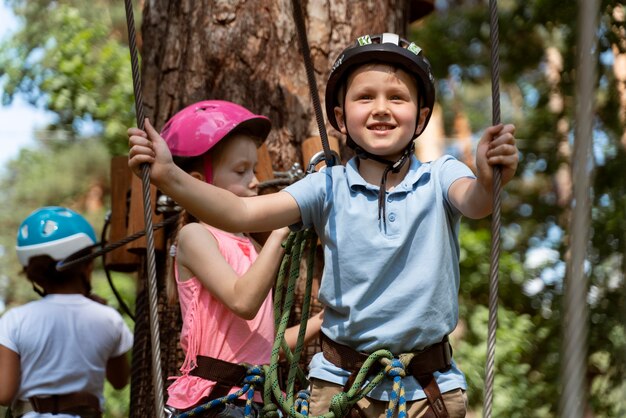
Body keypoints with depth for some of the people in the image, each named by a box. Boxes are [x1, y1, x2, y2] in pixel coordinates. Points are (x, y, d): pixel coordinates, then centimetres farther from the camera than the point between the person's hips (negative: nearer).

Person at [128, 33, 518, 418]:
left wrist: (488, 180, -51)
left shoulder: (439, 178, -5)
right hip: (340, 384, 1)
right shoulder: (329, 188, -4)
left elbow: (473, 202, -27)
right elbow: (242, 213, -14)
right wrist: (169, 176, -29)